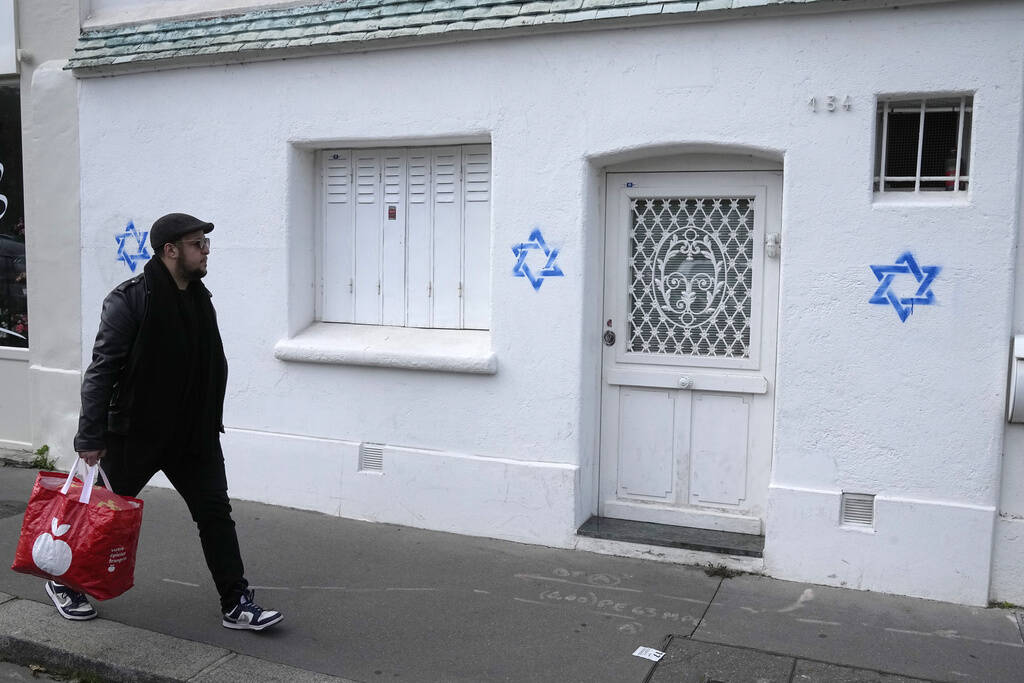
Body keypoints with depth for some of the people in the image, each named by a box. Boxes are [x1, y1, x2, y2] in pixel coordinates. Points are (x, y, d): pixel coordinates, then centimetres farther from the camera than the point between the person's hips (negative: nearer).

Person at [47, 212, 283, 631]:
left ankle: (236, 604, 10)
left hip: (193, 434, 6)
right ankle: (64, 583, 37)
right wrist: (91, 437, -19)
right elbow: (101, 371, -18)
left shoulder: (200, 298, 5)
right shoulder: (128, 300, -17)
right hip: (134, 434, -6)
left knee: (215, 512, 3)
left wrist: (209, 422, 13)